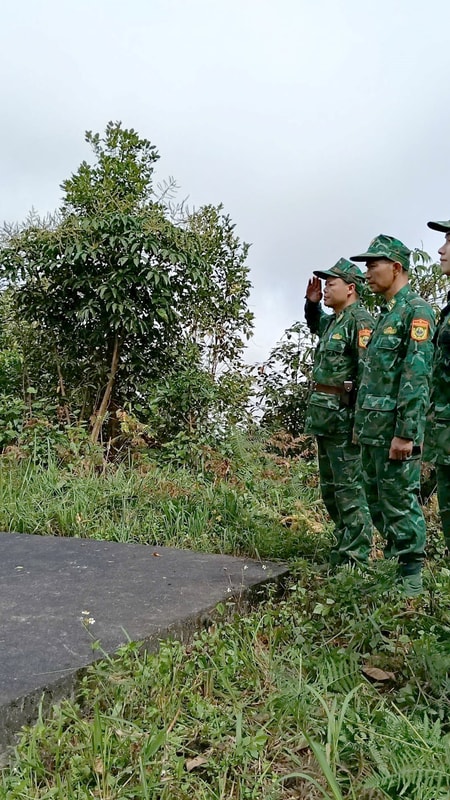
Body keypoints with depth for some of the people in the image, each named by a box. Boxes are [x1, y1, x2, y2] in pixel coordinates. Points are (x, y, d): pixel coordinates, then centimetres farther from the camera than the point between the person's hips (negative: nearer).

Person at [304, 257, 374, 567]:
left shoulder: (360, 320, -12)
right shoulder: (333, 321, 17)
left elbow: (368, 371, -20)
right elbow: (315, 324, 42)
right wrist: (312, 303, 21)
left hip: (343, 414, -10)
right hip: (323, 415, 10)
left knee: (349, 488, -6)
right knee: (330, 488, 15)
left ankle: (356, 559, 0)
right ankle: (342, 551, 26)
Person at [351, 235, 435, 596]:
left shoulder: (417, 310, -10)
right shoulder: (386, 314, 18)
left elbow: (417, 376, -19)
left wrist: (406, 432, -23)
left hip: (396, 428, -9)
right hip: (373, 428, 9)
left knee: (400, 501, -3)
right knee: (377, 500, 15)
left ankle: (411, 578, 8)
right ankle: (393, 561, 28)